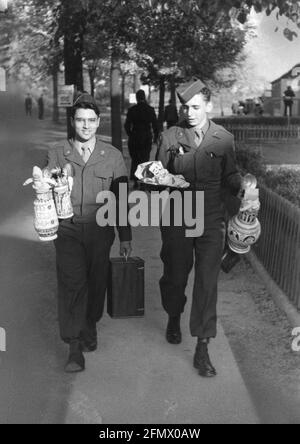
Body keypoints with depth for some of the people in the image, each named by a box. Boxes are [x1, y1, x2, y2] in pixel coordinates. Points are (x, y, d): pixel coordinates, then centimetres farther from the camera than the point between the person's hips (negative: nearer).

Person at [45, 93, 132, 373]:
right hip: (67, 231, -1)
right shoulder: (57, 154, 3)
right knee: (71, 284, -10)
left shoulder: (112, 156, 5)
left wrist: (125, 237, 7)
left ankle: (90, 326, 36)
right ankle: (74, 347, -3)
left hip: (100, 232, 1)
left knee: (96, 283, 10)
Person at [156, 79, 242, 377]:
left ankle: (202, 349, 6)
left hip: (211, 221, 0)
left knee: (207, 282, -3)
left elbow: (230, 177, 9)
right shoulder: (169, 137, 1)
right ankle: (174, 319, 46)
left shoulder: (223, 139, 2)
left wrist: (244, 189, -5)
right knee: (175, 275, 13)